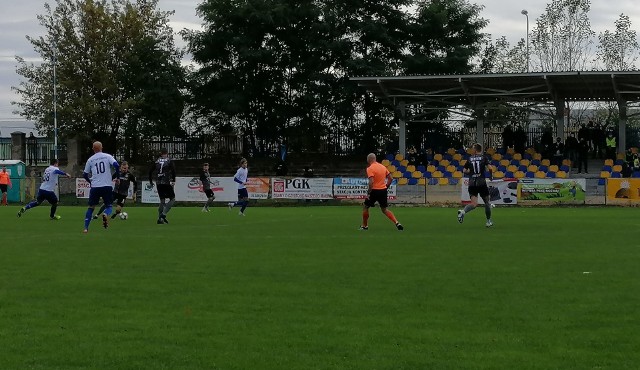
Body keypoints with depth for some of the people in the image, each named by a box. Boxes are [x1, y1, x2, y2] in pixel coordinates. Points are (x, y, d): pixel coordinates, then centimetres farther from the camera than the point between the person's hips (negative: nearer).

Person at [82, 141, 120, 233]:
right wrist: (117, 177, 1)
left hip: (95, 187, 1)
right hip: (107, 186, -1)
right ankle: (106, 215, -23)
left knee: (91, 207, 13)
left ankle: (86, 228, 7)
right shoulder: (107, 156, 3)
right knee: (108, 206, 12)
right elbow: (116, 165, -12)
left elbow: (85, 174, 12)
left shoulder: (90, 159, 8)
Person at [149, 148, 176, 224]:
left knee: (162, 200, 14)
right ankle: (163, 214, -13)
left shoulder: (157, 161, 9)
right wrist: (173, 180, -11)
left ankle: (160, 219, 9)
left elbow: (150, 171, 8)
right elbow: (173, 170, -15)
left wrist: (150, 181, 17)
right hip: (167, 183, -4)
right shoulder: (169, 161, -1)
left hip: (159, 184, 4)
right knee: (172, 199, 6)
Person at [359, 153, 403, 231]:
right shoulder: (383, 167, 10)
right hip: (383, 190, 6)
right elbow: (390, 179, 11)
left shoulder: (370, 169, -11)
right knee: (384, 209, 16)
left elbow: (371, 182, -22)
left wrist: (368, 193, -17)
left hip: (375, 190, -6)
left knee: (365, 207, 12)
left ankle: (364, 226, 18)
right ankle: (397, 223, 1)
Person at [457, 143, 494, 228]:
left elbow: (465, 171, 10)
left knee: (474, 204, -4)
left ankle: (463, 211, -32)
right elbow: (489, 168, -10)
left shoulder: (470, 158, 9)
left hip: (472, 183, 2)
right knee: (487, 202, 15)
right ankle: (488, 221, 22)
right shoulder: (484, 157, 2)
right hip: (482, 183, -2)